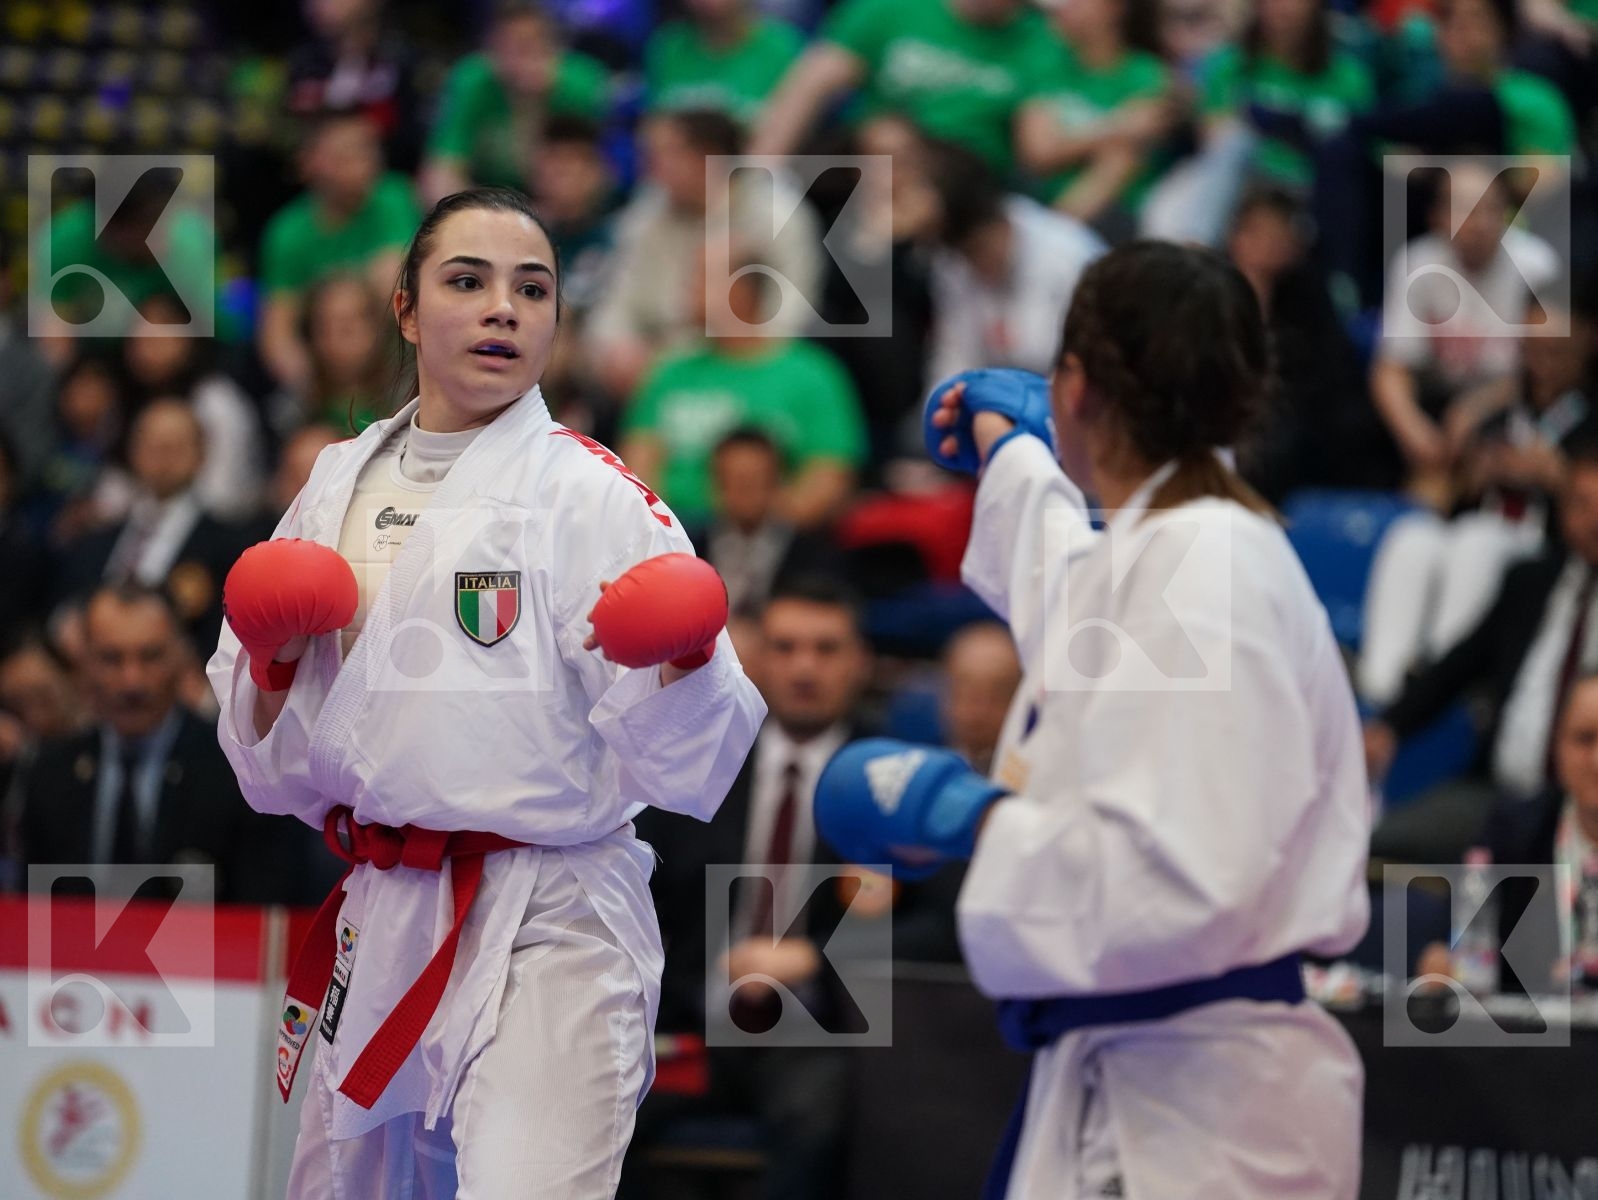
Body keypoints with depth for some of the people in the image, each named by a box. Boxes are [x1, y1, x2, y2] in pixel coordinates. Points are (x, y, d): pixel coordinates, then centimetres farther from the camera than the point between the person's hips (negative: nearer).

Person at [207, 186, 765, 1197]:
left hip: (548, 936, -6)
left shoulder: (589, 492, -7)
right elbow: (279, 768, 12)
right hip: (380, 925, 6)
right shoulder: (342, 486, 9)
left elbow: (689, 768, -13)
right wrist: (272, 662, -6)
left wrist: (683, 657, -31)